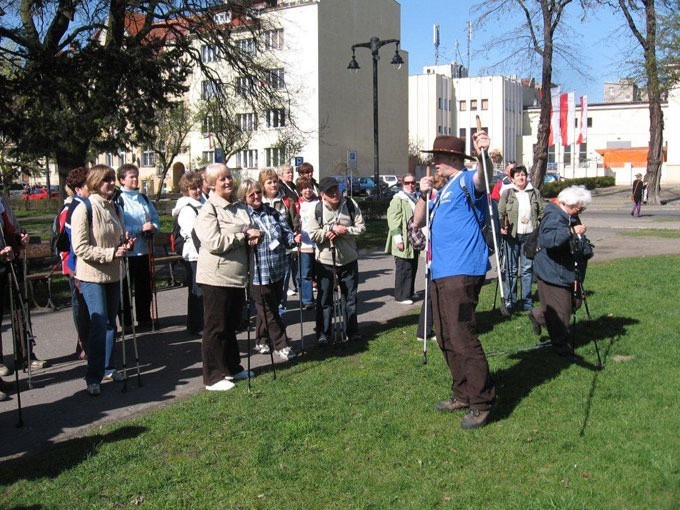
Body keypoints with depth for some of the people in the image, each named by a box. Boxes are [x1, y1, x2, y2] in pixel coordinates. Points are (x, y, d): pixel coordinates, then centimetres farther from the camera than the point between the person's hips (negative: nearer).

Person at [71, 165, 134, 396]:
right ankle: (93, 378, 1)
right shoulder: (84, 210, -12)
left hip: (113, 274, 7)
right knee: (99, 325, -8)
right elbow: (81, 248, -16)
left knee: (111, 323, 13)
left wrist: (126, 244, -3)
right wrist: (112, 253, -21)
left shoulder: (114, 208, 8)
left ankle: (107, 368, 27)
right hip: (92, 275, -7)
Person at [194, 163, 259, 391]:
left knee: (231, 325, 19)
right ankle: (213, 377, 9)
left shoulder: (240, 207, 12)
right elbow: (213, 242, -22)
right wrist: (243, 236, -15)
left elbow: (251, 231, 25)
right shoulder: (208, 209, -11)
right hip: (216, 278, -7)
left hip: (237, 276, 7)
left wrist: (253, 236, 0)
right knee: (215, 328, 1)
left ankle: (232, 368, 32)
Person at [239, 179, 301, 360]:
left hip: (278, 269, 6)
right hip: (258, 272, -6)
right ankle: (282, 345, 13)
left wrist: (294, 238, -14)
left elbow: (286, 233, 7)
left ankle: (261, 341, 33)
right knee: (268, 310, 3)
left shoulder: (273, 213, 8)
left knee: (271, 307, 16)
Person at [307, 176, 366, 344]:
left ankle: (352, 331, 25)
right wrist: (333, 228, -20)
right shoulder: (317, 209, -10)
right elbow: (313, 235, -12)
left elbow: (361, 227, -6)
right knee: (324, 298, 6)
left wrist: (343, 231, -20)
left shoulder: (351, 205, -6)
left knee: (350, 296, 12)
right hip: (325, 260, -2)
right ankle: (323, 333, 16)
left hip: (348, 259, 2)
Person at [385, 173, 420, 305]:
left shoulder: (417, 198, 15)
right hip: (404, 242, -8)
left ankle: (409, 292, 28)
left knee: (413, 267, 15)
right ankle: (401, 296, 3)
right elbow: (393, 220, -16)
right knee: (403, 269, -5)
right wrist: (398, 239, -20)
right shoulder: (398, 199, -9)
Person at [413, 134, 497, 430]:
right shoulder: (443, 191, 22)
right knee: (446, 338, 14)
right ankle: (463, 395, 26)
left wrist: (483, 154, -49)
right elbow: (419, 221, 21)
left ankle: (482, 402, -1)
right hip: (441, 272, 10)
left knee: (463, 337, -11)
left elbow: (483, 176, -29)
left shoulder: (466, 181, -5)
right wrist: (423, 195, 5)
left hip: (462, 272, -10)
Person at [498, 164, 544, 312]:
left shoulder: (535, 193, 9)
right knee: (511, 269, 2)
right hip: (512, 235, -2)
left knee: (528, 269, 6)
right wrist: (502, 226, -16)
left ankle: (527, 300, 14)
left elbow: (542, 212, 12)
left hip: (530, 235, 2)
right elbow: (500, 212, 0)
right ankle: (509, 300, 10)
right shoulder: (507, 193, 3)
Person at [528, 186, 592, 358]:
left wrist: (583, 247, 18)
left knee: (574, 304, 16)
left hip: (568, 271, 10)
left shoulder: (571, 216, 12)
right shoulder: (554, 216, -20)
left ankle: (538, 315, 34)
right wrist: (571, 231, -44)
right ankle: (561, 345, 13)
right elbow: (547, 239, -39)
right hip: (553, 272, -10)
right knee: (560, 311, -3)